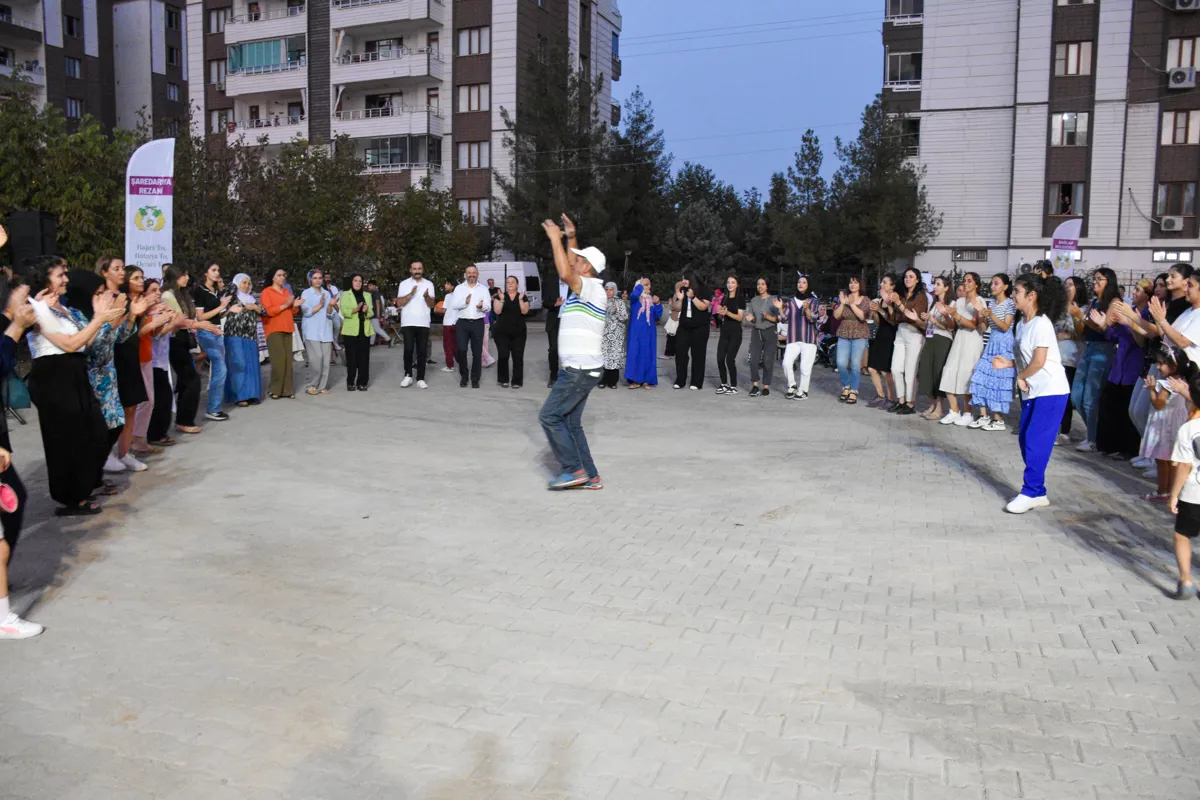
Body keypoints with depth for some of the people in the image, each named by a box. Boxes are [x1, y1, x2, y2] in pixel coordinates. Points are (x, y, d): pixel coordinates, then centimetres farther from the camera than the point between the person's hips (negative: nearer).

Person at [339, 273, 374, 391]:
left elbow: (372, 312, 9)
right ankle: (350, 383, 3)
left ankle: (362, 382, 4)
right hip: (351, 330, -3)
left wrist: (366, 311, -14)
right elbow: (344, 312, -6)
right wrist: (356, 309, -22)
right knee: (351, 356, -4)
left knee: (364, 356, -1)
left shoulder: (367, 295, 16)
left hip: (365, 330, 3)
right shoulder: (345, 294, 6)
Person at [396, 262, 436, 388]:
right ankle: (408, 375, 9)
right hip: (408, 323, -1)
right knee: (408, 350, -6)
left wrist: (427, 297, -18)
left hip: (423, 323, 1)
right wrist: (411, 294, -18)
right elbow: (399, 303, -3)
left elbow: (432, 304, 3)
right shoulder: (404, 284, 5)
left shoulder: (429, 284, 7)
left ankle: (420, 379, 3)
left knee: (422, 351, 1)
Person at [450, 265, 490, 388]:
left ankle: (475, 379, 10)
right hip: (462, 323, 0)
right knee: (461, 350, -6)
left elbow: (488, 307, 1)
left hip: (478, 323, 0)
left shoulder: (483, 289, 10)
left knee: (477, 352, 2)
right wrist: (465, 302, -22)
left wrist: (482, 306, -22)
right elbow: (454, 305, -3)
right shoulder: (459, 288, 8)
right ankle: (464, 377, 10)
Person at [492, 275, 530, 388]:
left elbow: (525, 311, -6)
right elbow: (497, 311, -7)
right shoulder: (500, 296, 5)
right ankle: (503, 380, 9)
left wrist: (520, 299, -16)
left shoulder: (523, 297, 8)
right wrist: (502, 299, -17)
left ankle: (517, 381, 4)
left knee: (518, 356, -2)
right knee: (503, 355, -3)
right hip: (502, 331, -1)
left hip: (518, 331, 1)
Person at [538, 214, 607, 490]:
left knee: (550, 416, -8)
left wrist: (555, 239, -21)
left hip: (581, 369, -10)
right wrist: (570, 238, 26)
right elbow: (571, 270, 35)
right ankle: (590, 476, 12)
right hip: (579, 368, 10)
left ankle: (574, 470, -5)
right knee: (570, 422, 10)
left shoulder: (592, 288, -13)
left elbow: (565, 273, -32)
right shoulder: (584, 286, 15)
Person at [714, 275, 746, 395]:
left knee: (730, 359, -10)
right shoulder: (724, 298, 14)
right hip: (724, 331, 5)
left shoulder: (740, 298, -3)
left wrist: (727, 313, -24)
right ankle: (724, 384, 13)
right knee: (720, 358, -2)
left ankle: (734, 386, 0)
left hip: (735, 332, -5)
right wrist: (720, 313, -5)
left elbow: (740, 317, -10)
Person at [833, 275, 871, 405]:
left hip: (859, 336, -2)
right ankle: (846, 386, 13)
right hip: (844, 335, 2)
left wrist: (852, 304, -17)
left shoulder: (865, 301, 3)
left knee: (855, 364, -7)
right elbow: (836, 316, 1)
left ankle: (853, 392, 3)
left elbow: (863, 316, -12)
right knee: (841, 363, -9)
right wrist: (842, 303, -11)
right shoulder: (843, 298, 9)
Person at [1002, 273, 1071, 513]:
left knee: (1036, 442, -9)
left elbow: (1038, 361, -21)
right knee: (1026, 441, 9)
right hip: (1032, 392, 9)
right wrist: (1007, 364, 1)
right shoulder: (1022, 323, 9)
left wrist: (1021, 377, -6)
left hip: (1051, 391, -9)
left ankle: (1031, 492, -1)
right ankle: (1037, 493, 18)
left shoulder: (1041, 324, -17)